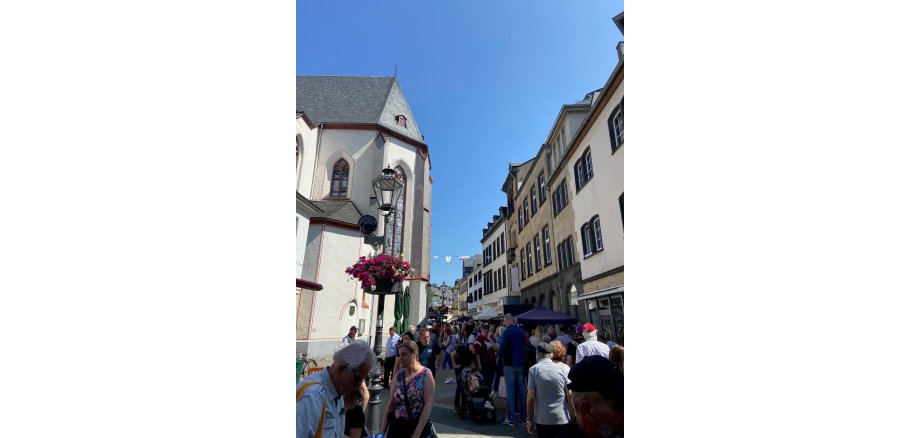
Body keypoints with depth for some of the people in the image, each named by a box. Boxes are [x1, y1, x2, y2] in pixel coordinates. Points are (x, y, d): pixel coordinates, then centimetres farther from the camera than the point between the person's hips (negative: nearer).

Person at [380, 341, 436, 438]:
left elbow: (428, 405, -16)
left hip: (418, 426, -4)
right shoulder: (398, 375, 2)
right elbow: (390, 404, 5)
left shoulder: (426, 374, -11)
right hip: (396, 426, 4)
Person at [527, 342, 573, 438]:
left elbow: (531, 397, -9)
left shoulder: (534, 370, -7)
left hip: (542, 420, -1)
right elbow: (570, 395, -4)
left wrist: (530, 419, 0)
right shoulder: (562, 369, -3)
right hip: (562, 419, 1)